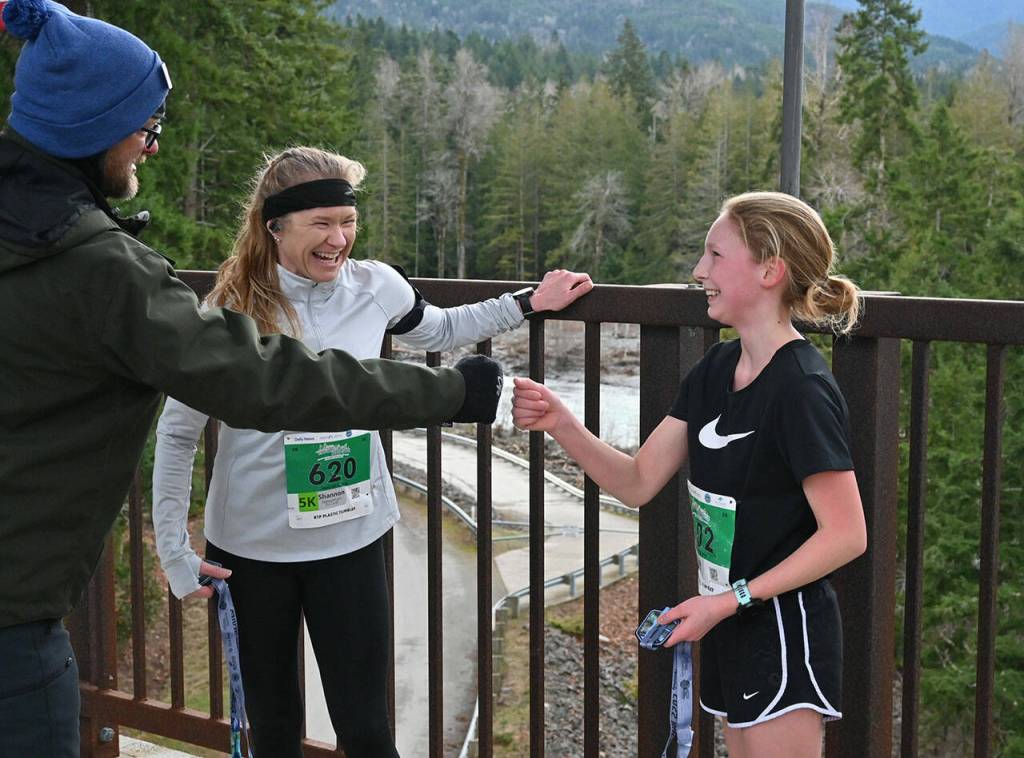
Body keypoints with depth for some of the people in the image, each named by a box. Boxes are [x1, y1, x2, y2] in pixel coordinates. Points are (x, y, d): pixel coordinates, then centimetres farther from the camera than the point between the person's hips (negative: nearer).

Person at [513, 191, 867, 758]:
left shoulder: (801, 389, -20)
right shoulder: (715, 370, 4)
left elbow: (846, 535, -20)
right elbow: (637, 482, 4)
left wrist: (732, 599, -21)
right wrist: (560, 424, -11)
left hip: (785, 631, -8)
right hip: (731, 629, 8)